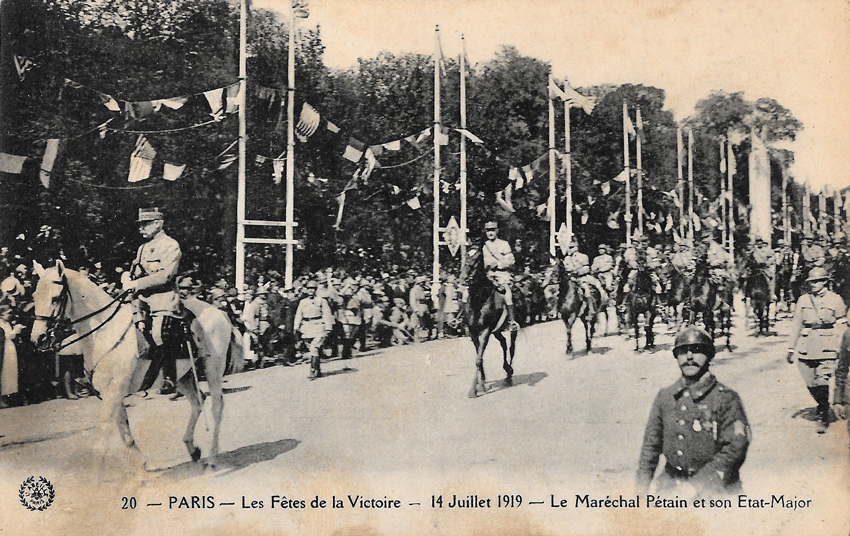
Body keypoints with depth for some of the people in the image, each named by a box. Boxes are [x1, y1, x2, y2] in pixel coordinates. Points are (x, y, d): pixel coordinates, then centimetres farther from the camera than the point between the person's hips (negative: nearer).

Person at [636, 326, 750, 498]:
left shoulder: (726, 398, -1)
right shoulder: (665, 397, 11)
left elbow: (735, 448, -9)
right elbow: (651, 445, 16)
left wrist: (695, 487, -15)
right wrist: (642, 488, 7)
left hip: (714, 493, -3)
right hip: (671, 487, 3)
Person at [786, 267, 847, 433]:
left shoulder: (835, 300, 2)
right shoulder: (803, 300, 9)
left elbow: (842, 326, 6)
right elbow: (796, 325, 12)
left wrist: (841, 349, 1)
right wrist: (791, 348, 10)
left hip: (826, 349, -3)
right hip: (805, 349, 3)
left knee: (822, 383, -10)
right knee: (811, 384, 6)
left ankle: (822, 417, 4)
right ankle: (822, 406, 33)